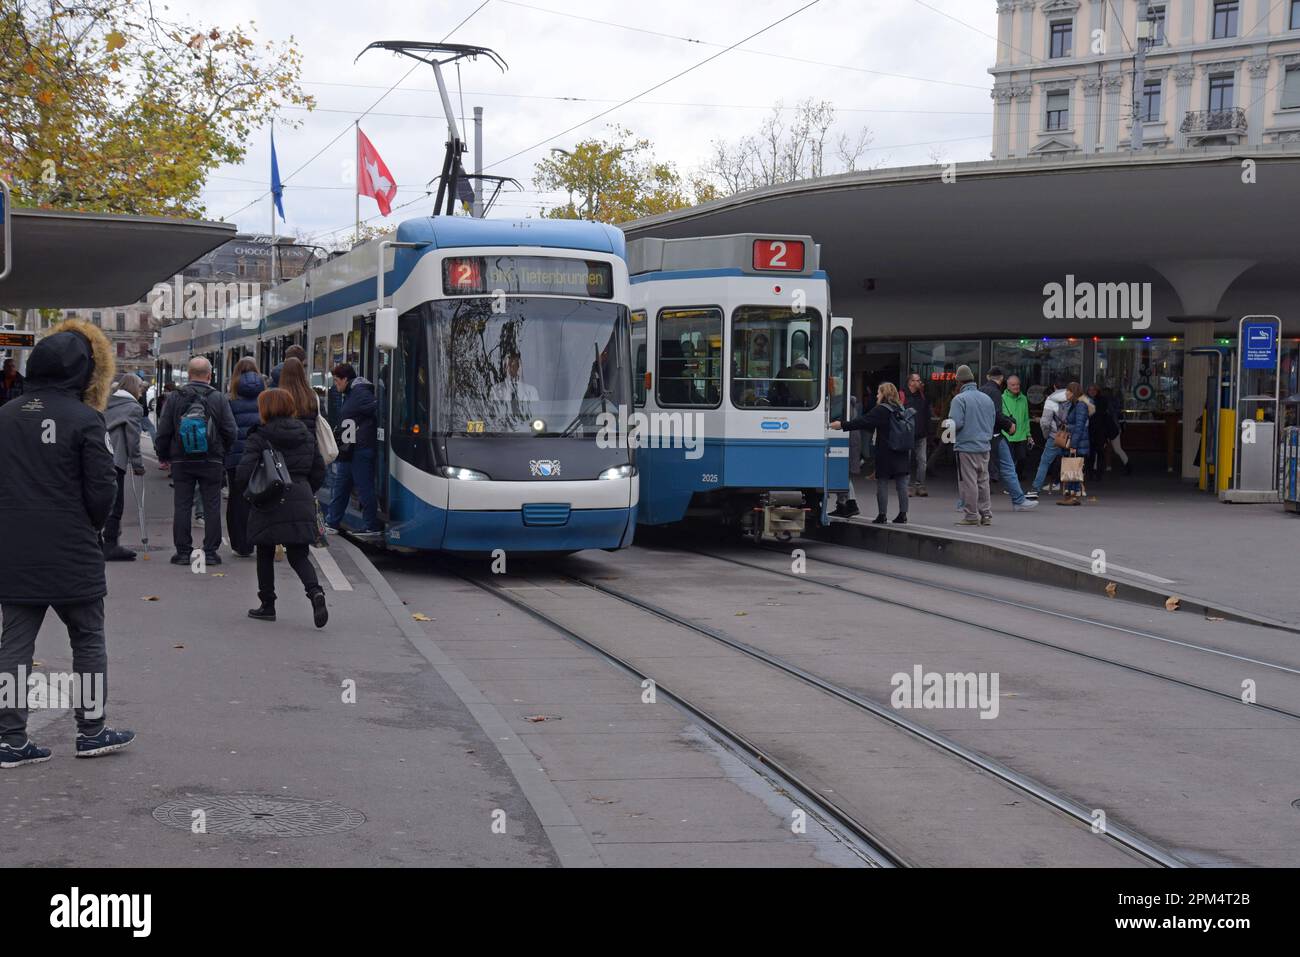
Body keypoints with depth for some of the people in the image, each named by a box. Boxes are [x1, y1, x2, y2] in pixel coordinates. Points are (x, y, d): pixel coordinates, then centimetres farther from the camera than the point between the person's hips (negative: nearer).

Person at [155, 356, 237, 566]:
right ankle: (210, 552, 5)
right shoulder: (219, 399, -5)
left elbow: (163, 432, 0)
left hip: (181, 462, 1)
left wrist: (164, 455, 14)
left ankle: (183, 551, 7)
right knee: (212, 506, 5)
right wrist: (222, 451, 13)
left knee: (182, 505, 6)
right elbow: (231, 432, -5)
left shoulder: (175, 399, -2)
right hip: (212, 462, -1)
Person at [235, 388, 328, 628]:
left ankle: (267, 605, 18)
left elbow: (244, 472, -15)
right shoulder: (306, 435, 10)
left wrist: (247, 494, 3)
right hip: (302, 503, 4)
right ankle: (315, 592, -17)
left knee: (265, 554, 14)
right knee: (298, 555, 9)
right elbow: (319, 470, 12)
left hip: (269, 504, -4)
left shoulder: (259, 438, -7)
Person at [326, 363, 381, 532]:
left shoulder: (360, 393, -14)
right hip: (351, 451, 11)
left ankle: (373, 526, 3)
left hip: (361, 450, -11)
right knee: (341, 485, 15)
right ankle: (332, 523, 22)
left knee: (364, 487, -4)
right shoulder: (351, 394, 17)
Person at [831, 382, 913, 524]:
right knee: (902, 484, 7)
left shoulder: (881, 410, -11)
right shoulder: (904, 410, 9)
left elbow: (864, 421, -13)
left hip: (886, 454, -6)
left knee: (882, 483, 1)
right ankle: (902, 515, 7)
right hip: (903, 454, 6)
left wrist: (842, 425, -9)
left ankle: (882, 515, 1)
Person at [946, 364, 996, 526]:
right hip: (984, 446, 7)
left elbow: (956, 423, -18)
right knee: (983, 481, 12)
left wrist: (946, 425, 3)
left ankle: (971, 515, 0)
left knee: (968, 482, -2)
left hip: (966, 447, -6)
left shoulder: (959, 399, -10)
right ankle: (986, 514, 13)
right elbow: (993, 422, 15)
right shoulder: (987, 399, 11)